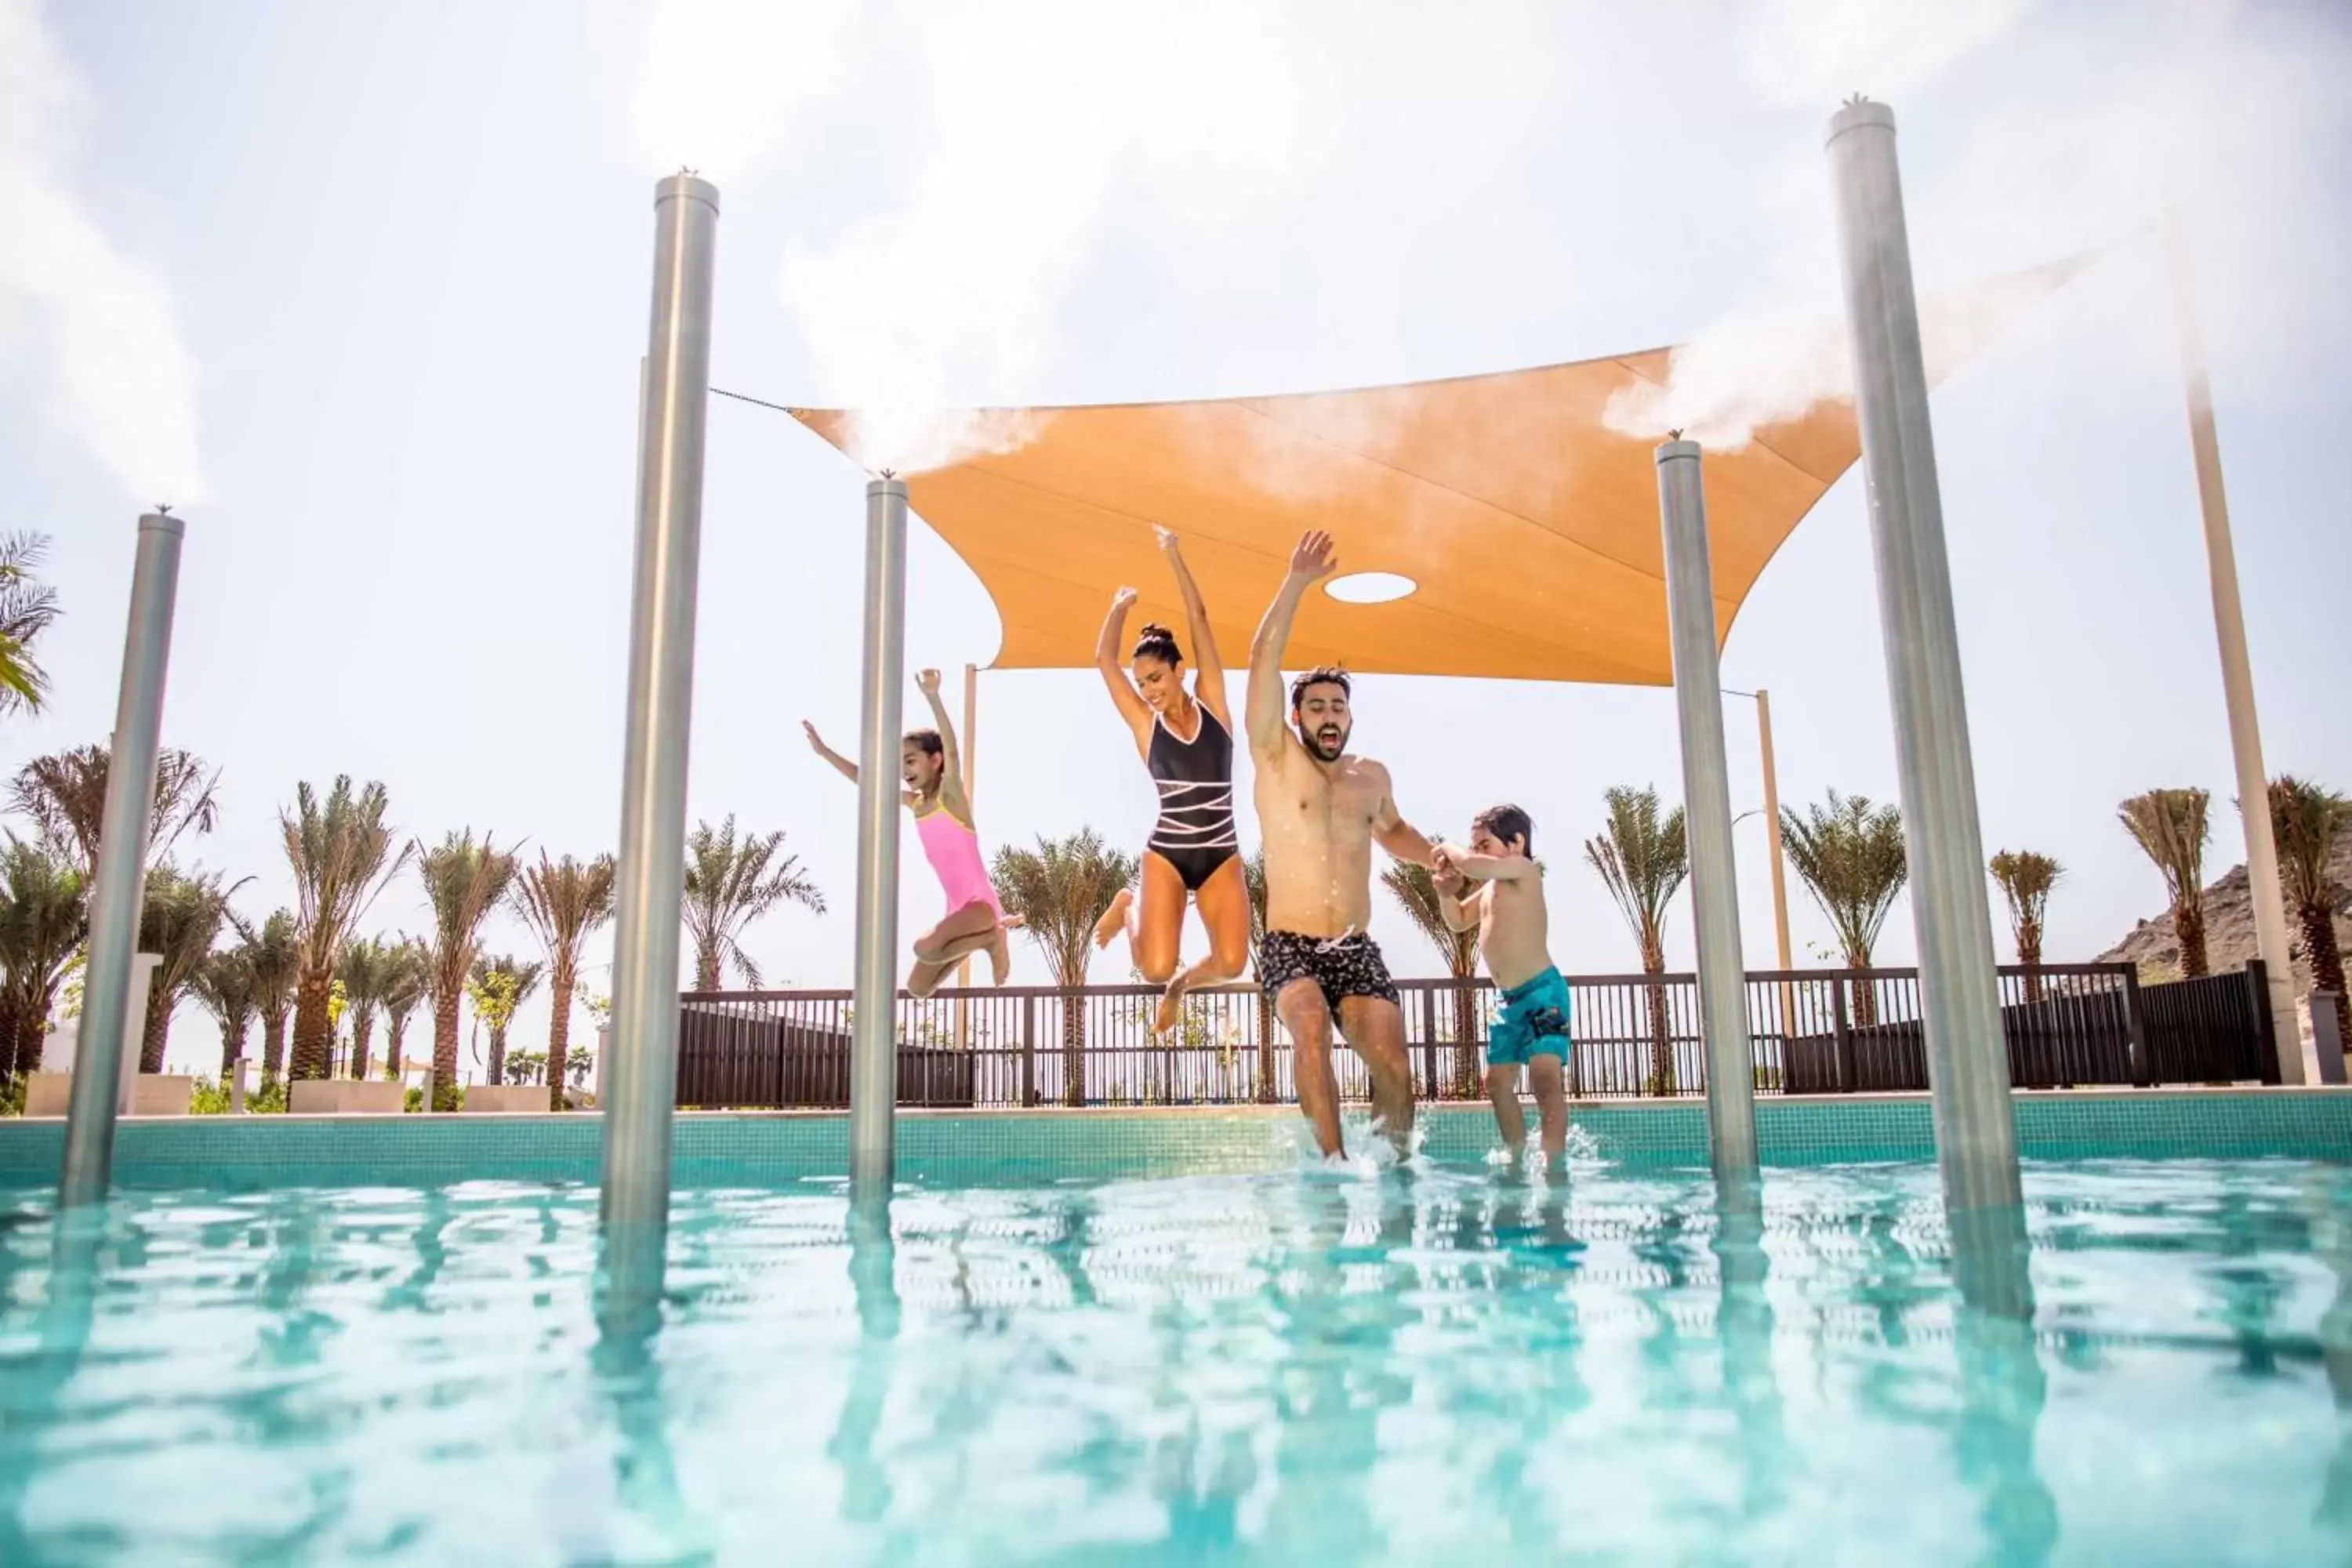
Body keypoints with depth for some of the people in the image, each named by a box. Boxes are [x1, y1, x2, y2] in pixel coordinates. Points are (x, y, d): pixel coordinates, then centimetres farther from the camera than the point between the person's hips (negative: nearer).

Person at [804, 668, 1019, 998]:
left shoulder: (951, 794, -8)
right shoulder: (915, 803, 11)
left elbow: (952, 751, -26)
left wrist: (933, 698, -39)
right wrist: (825, 751, 15)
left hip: (981, 902, -8)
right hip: (956, 908, 8)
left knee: (925, 947, -32)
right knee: (917, 988, 9)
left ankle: (992, 937, -7)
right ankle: (986, 936, 19)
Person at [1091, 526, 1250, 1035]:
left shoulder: (1211, 704, 3)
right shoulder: (1145, 724, 2)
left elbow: (1200, 622, 0)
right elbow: (1104, 660, 0)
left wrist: (1174, 555, 0)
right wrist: (1121, 606, 13)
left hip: (1222, 857, 1)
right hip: (1166, 856, -1)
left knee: (1231, 964, -16)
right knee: (1155, 968, -14)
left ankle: (1182, 984, 20)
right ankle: (1129, 906, 21)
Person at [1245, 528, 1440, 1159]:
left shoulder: (1372, 776, 14)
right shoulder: (1276, 759, 2)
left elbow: (1392, 831, 35)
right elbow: (1263, 660, -7)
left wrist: (1436, 858, 15)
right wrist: (1297, 582, -13)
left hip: (1358, 951, 4)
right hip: (1290, 947, -3)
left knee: (1395, 1069, -11)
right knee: (1311, 1025, -33)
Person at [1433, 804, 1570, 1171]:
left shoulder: (1523, 870, -10)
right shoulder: (1489, 888, 17)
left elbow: (1473, 865, -26)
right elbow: (1459, 920, 30)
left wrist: (1448, 849, -6)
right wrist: (1446, 892, 10)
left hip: (1542, 992, -10)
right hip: (1510, 999, 10)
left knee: (1545, 1074, -22)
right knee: (1498, 1081, 13)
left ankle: (1555, 1162, -26)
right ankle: (1518, 1158, 24)